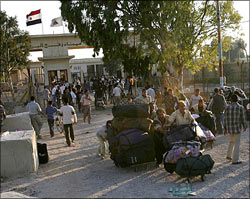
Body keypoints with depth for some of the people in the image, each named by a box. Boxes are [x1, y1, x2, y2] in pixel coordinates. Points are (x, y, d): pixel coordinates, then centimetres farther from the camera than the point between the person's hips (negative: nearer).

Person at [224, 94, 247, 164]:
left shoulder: (228, 107, -2)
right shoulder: (241, 108, -11)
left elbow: (225, 119, 1)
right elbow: (243, 119, -8)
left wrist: (225, 129, 9)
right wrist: (244, 127, 9)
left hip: (229, 127, 4)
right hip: (237, 128, -4)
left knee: (232, 141, 25)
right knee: (237, 143, 3)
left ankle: (229, 155, 32)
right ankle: (235, 160, 4)